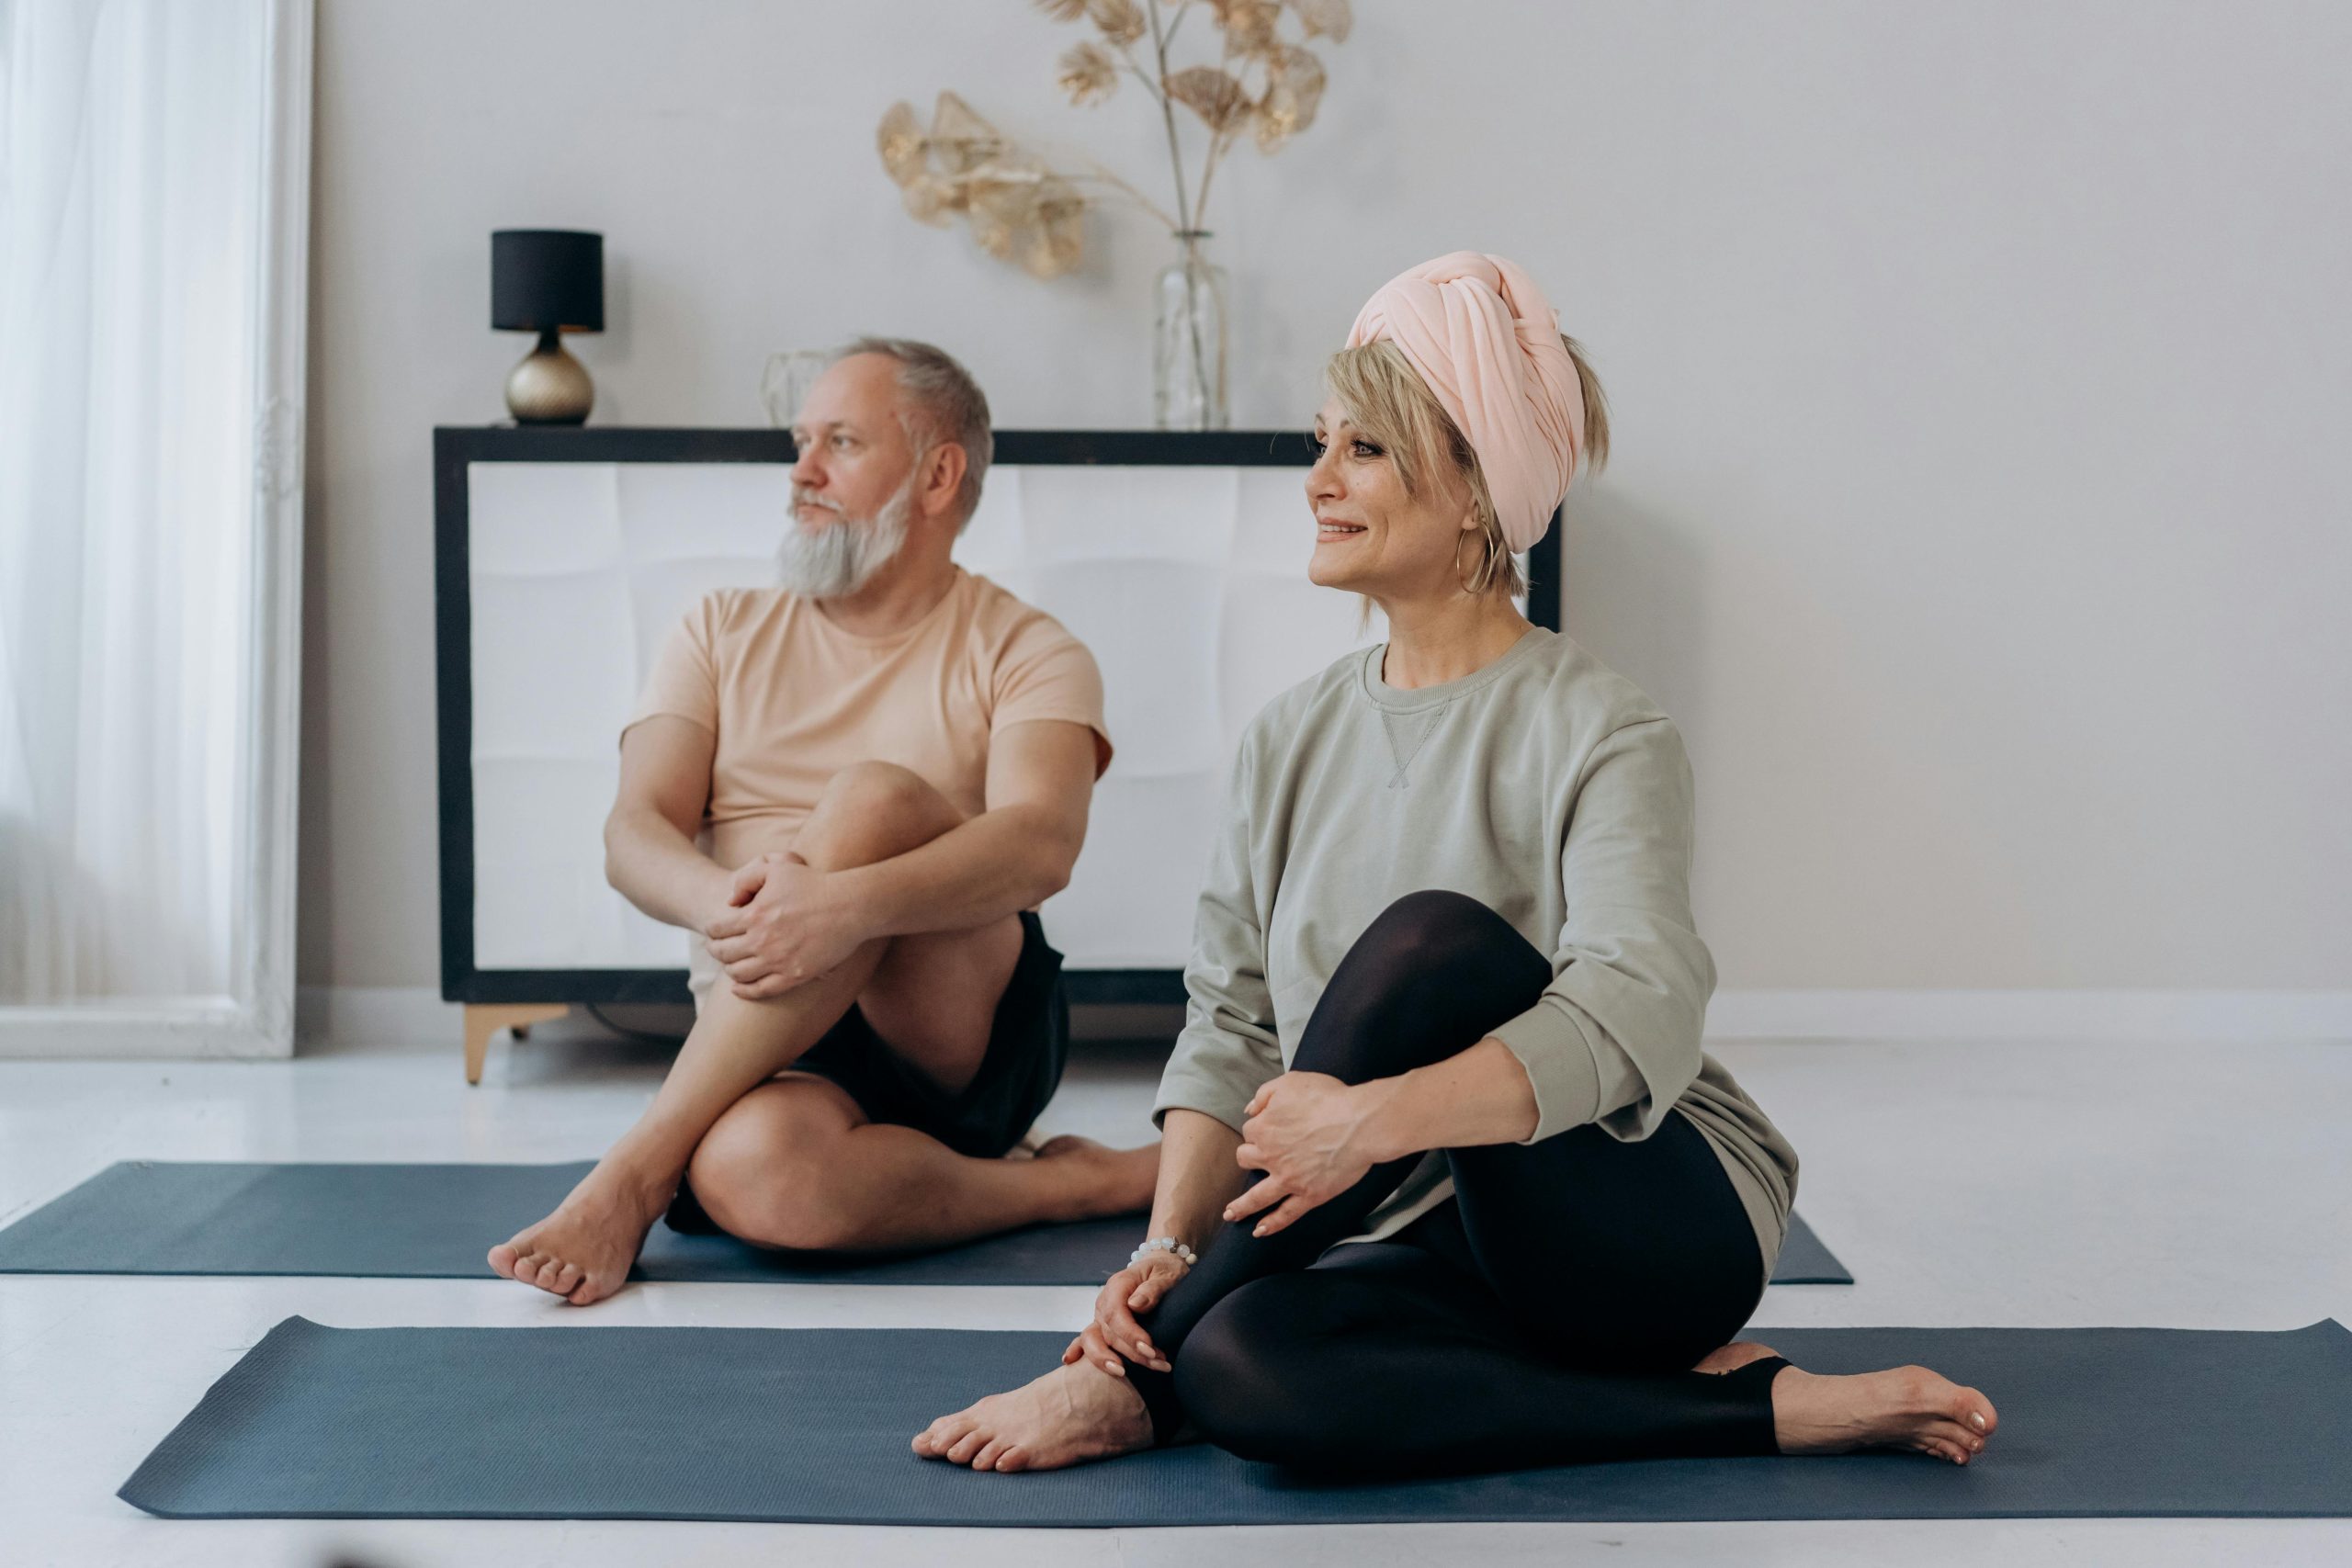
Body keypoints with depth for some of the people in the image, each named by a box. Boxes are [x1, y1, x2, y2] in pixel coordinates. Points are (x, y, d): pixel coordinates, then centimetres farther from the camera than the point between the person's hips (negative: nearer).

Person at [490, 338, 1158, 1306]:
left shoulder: (1024, 654, 6)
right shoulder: (723, 634, 17)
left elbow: (1042, 844, -15)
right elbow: (633, 835, 2)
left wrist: (850, 904, -36)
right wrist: (721, 898, -24)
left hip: (966, 1036, -1)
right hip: (766, 1041, 2)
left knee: (875, 796, -32)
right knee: (753, 1171, -37)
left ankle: (636, 1170, -26)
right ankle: (1067, 1184, -14)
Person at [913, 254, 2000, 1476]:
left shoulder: (1602, 734, -10)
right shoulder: (1292, 737, 9)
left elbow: (1634, 1017, -27)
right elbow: (1230, 1021, 5)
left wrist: (1376, 1117, -41)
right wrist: (1168, 1248, -10)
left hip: (1664, 1234, -5)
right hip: (1444, 1248, 5)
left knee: (1430, 936, -31)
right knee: (1240, 1361, -30)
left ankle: (1133, 1383, -18)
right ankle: (1751, 1406, -16)